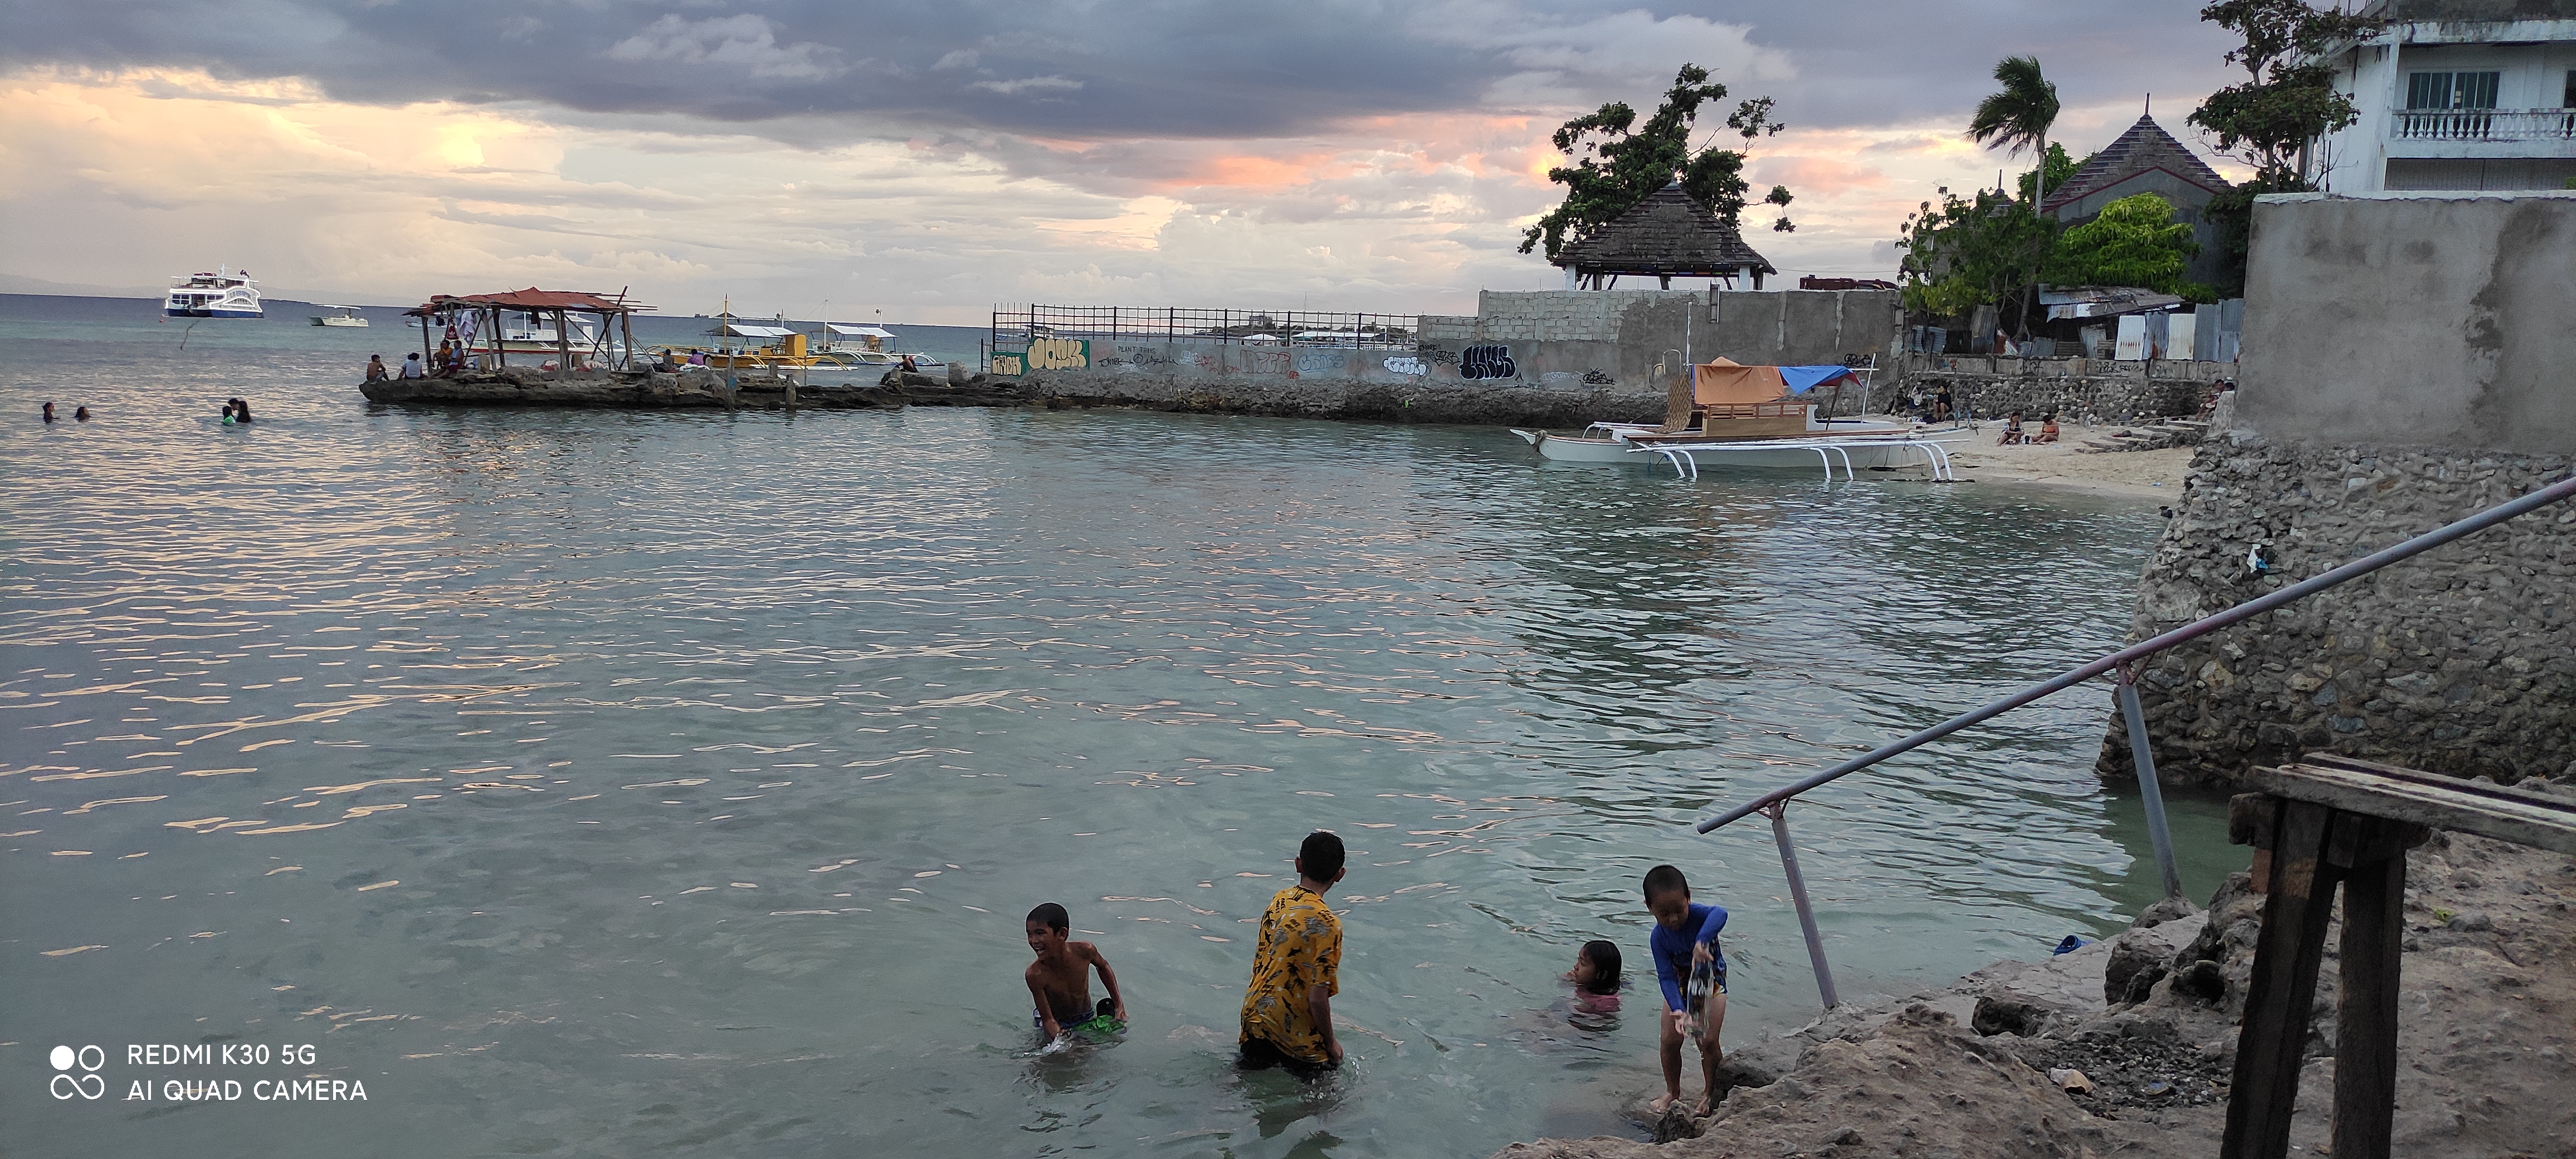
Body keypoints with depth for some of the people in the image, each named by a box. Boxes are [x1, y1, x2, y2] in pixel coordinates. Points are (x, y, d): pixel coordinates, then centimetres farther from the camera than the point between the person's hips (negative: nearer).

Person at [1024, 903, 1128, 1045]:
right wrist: (1059, 1036, -44)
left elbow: (1103, 967, -1)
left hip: (1086, 1018, 2)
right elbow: (1048, 1019, -24)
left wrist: (1119, 1005, -3)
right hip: (1057, 1025, -2)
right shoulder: (1035, 975, -32)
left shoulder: (1084, 951, -27)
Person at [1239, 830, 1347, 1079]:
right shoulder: (1326, 924, -23)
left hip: (1255, 1015, 6)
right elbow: (1317, 998, -23)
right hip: (1295, 1035, -6)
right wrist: (1330, 1043, -8)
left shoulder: (1278, 900, -2)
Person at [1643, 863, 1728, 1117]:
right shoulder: (1658, 938, -23)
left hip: (1711, 982, -2)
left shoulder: (1697, 914, -31)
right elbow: (1666, 978, -26)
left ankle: (1710, 1092, 13)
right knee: (1670, 1040, 0)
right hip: (1680, 985, 2)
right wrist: (1678, 1011, -41)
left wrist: (1702, 941, -70)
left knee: (1708, 1041, -10)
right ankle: (1673, 1092, 23)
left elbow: (1720, 913, -54)